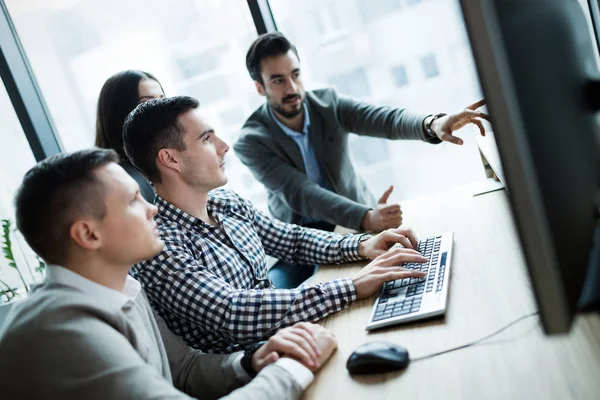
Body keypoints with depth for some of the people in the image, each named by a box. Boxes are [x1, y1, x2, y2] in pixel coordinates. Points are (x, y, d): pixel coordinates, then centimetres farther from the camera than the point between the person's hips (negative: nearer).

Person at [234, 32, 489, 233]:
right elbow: (298, 193, -27)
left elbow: (385, 119, -21)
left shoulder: (328, 103, -7)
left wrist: (432, 124, -45)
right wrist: (366, 218, -41)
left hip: (359, 215, 3)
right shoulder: (251, 143, -16)